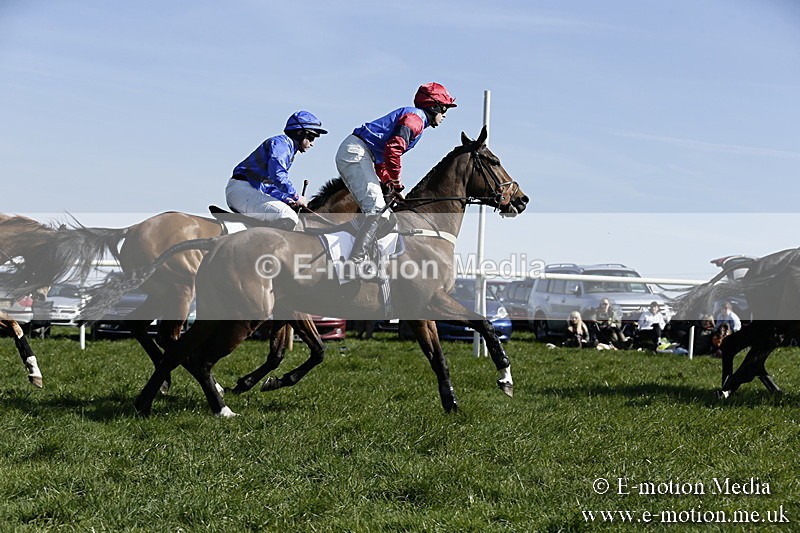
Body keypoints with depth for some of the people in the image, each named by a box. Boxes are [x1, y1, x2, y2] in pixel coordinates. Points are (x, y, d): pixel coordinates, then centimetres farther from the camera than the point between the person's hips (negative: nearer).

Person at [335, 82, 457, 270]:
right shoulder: (415, 117, -6)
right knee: (378, 212, -19)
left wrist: (388, 183, 12)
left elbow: (381, 158, 25)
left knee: (379, 213, 9)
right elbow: (392, 149, -23)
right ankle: (355, 263, -26)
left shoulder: (414, 118, 26)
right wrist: (397, 185, -14)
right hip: (356, 152, -11)